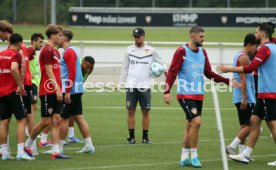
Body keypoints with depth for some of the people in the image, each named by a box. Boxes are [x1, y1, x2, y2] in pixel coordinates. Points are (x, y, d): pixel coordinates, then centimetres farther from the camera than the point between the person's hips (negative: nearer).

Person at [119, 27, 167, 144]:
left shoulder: (151, 51, 3)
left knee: (145, 112, 1)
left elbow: (160, 64, 11)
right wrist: (120, 82, 6)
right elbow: (125, 68, 12)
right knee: (131, 111, -1)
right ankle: (131, 137, 5)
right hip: (131, 86, 1)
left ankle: (145, 137, 8)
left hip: (145, 86, -1)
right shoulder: (129, 50, 8)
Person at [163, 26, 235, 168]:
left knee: (190, 126, 10)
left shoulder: (202, 52, 11)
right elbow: (172, 72, -11)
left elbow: (209, 74, 16)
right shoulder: (181, 52, -9)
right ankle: (194, 156, -7)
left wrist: (227, 81, 7)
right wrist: (167, 91, -19)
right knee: (196, 122, -17)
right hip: (185, 94, -7)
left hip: (199, 95, 7)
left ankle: (184, 158, 18)